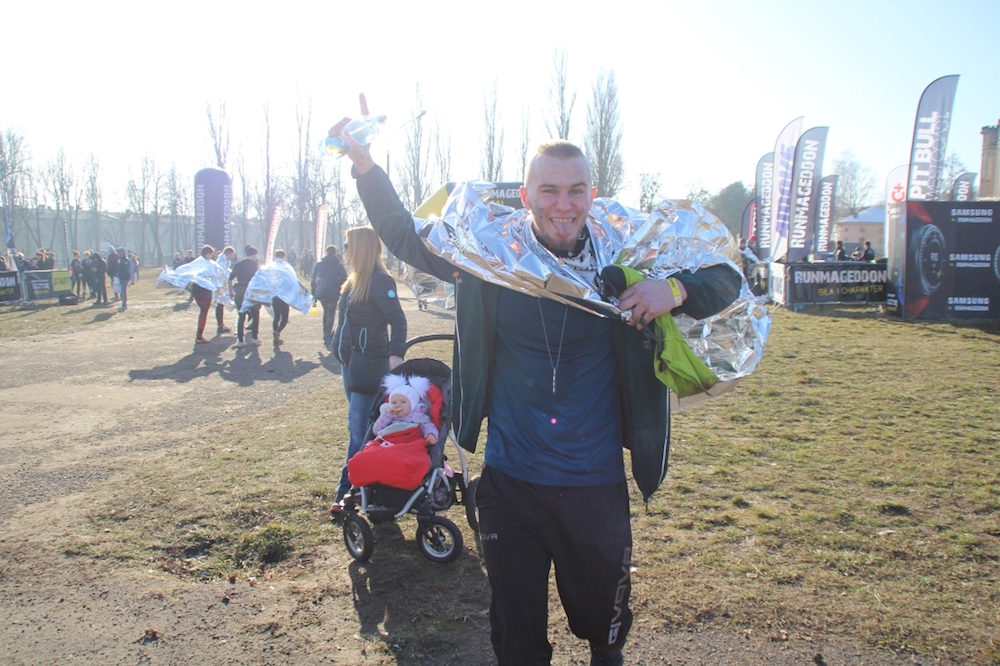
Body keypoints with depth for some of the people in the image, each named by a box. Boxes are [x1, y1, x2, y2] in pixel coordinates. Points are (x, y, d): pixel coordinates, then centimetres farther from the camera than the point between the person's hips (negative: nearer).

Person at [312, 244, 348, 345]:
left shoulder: (319, 264, 9)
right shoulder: (339, 265, 0)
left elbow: (313, 279, 9)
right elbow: (344, 280, -6)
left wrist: (314, 293, 12)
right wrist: (342, 293, 3)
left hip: (320, 293, 4)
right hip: (333, 294, -4)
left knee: (326, 312, 23)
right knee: (331, 315, 3)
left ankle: (325, 334, 26)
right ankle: (327, 337, -5)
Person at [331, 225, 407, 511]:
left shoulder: (379, 281, -14)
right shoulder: (354, 280, 13)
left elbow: (398, 319, -19)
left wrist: (396, 353, -31)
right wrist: (344, 354, 16)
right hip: (351, 361, 9)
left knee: (358, 426, -8)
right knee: (360, 426, 13)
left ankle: (348, 489, -3)